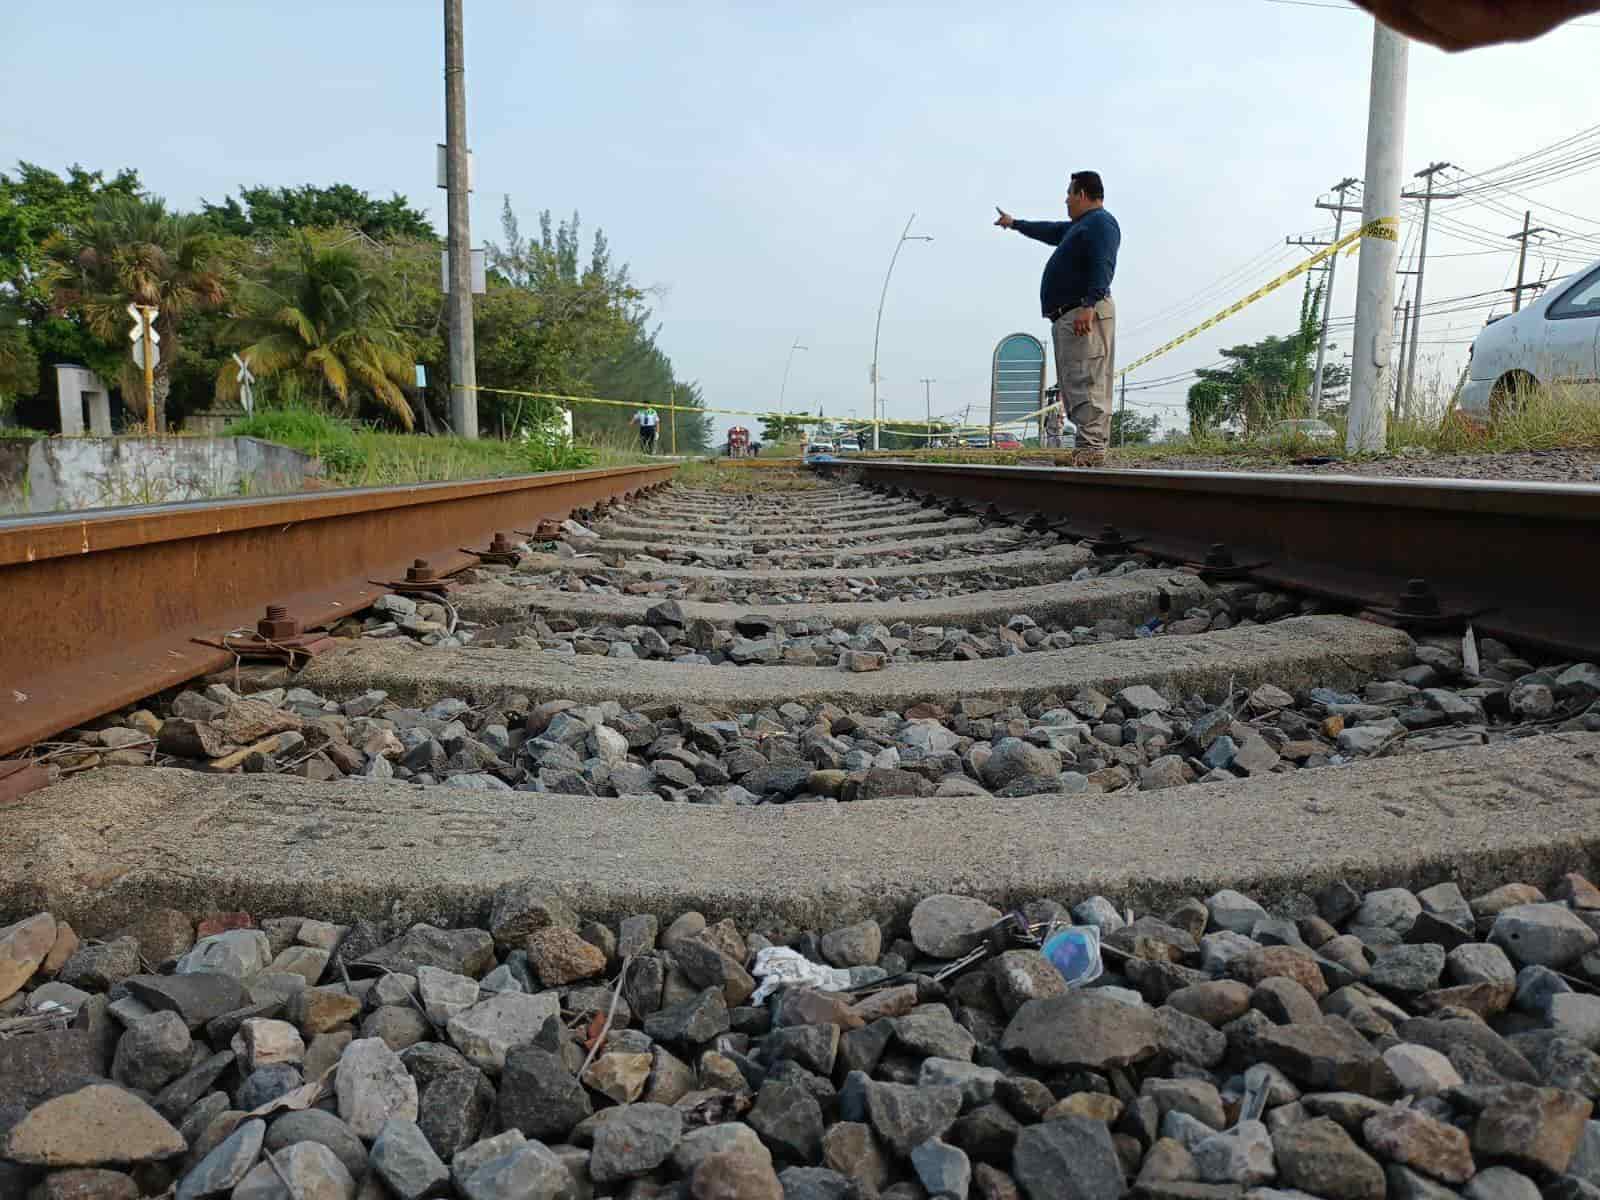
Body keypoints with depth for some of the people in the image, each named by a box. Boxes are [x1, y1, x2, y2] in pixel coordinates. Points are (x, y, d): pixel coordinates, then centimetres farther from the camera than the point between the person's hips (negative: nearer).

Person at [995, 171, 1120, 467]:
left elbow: (1102, 266, -17)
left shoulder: (1100, 222, -2)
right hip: (1068, 317, 10)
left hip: (1085, 314, -10)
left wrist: (1089, 305, -30)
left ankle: (1092, 449, -24)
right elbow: (1048, 231, 48)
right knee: (1075, 385, 3)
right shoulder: (1079, 226, 29)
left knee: (1085, 383, -18)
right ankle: (1090, 452, 0)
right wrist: (1015, 223, 62)